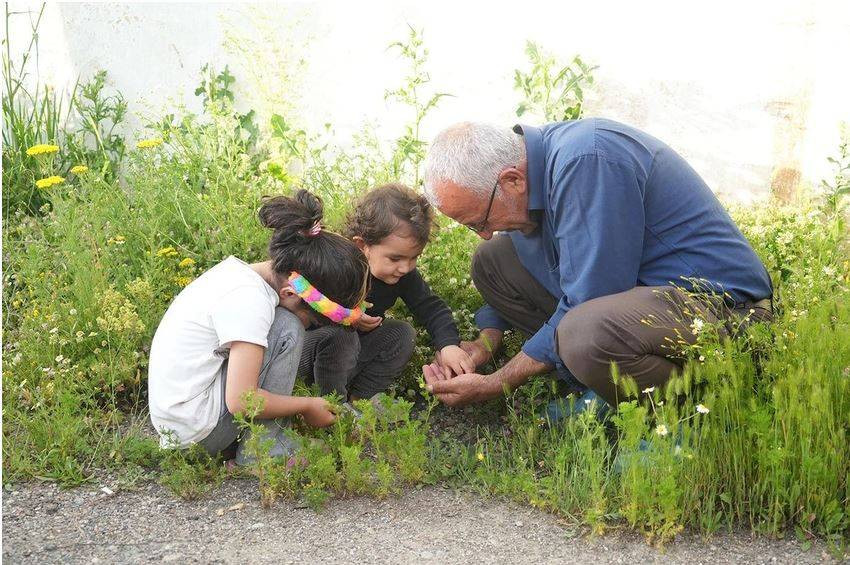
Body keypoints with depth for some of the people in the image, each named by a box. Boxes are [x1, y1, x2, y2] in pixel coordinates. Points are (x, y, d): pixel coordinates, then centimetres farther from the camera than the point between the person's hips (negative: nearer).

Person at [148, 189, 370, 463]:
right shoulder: (249, 299, -24)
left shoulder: (237, 270, 3)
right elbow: (240, 401, -25)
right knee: (288, 330, -13)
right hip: (194, 428, -9)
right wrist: (308, 406, -11)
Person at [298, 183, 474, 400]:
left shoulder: (403, 272, -11)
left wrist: (448, 345, -26)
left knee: (403, 334, -11)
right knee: (339, 335, -34)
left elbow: (431, 307, -9)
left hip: (353, 354, 6)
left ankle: (359, 398, -6)